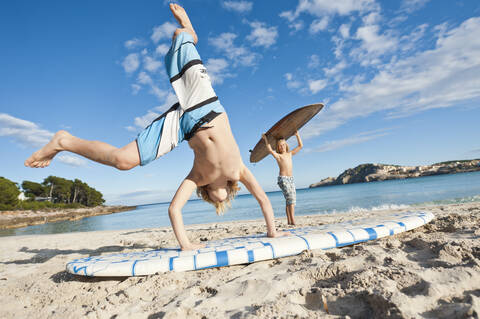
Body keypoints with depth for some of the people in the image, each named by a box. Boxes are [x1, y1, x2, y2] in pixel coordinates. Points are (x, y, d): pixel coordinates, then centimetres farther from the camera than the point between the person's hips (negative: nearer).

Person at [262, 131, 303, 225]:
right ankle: (292, 220, -16)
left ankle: (289, 221, 7)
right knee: (290, 198, -15)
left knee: (291, 199, 3)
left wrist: (297, 135, 17)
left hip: (291, 179, 6)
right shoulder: (278, 156, 1)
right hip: (283, 179, -6)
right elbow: (270, 150, -17)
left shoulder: (290, 154, 17)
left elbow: (300, 146, 22)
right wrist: (266, 139, -12)